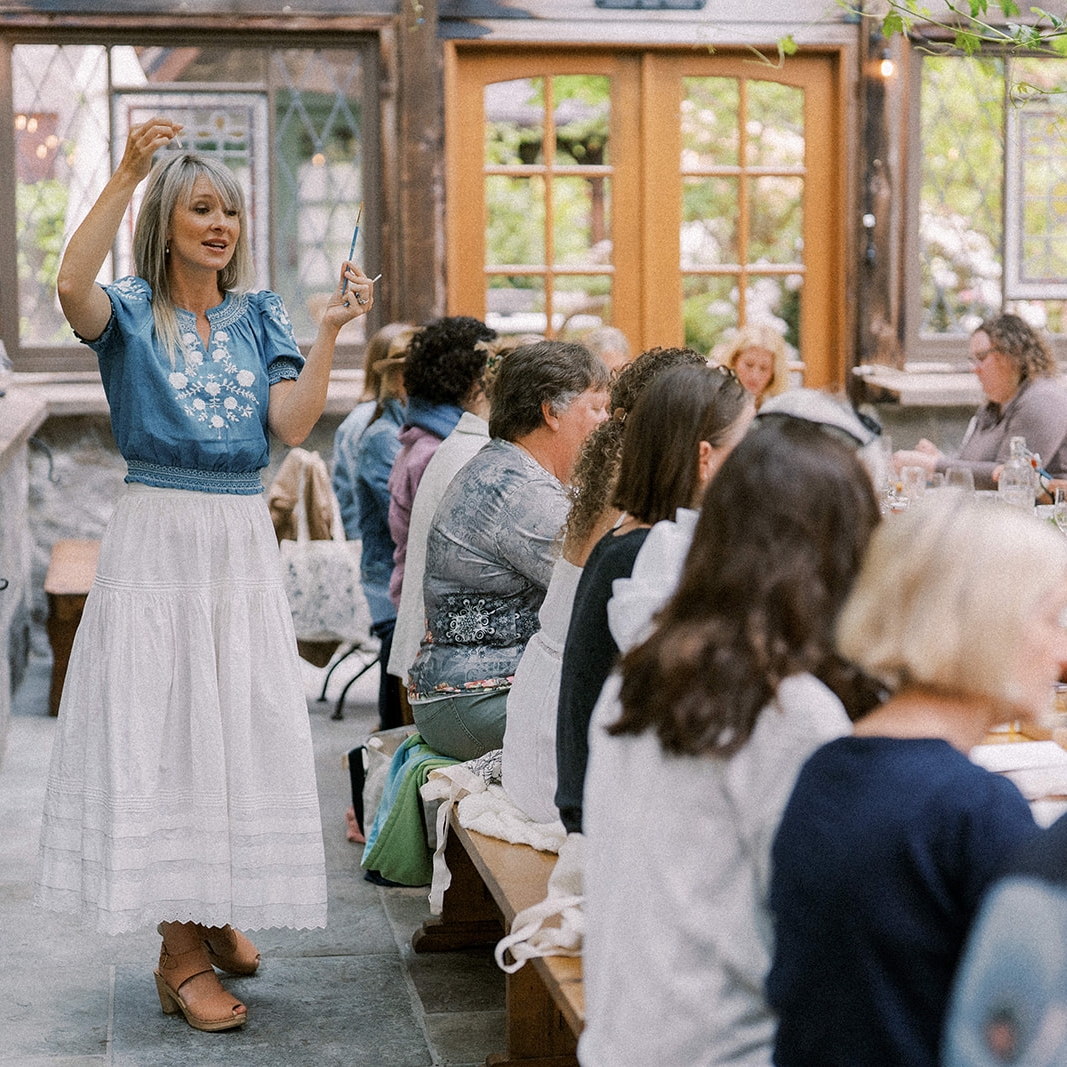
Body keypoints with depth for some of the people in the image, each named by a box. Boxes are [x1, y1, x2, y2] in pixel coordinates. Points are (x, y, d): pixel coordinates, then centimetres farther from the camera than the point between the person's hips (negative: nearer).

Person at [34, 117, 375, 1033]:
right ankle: (181, 950, 4)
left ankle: (221, 912, 28)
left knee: (241, 727, 9)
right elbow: (72, 286, -25)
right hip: (157, 540, -4)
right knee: (161, 728, -3)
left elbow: (292, 424, -3)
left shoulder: (259, 316, 11)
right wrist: (127, 174, -27)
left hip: (243, 544, 4)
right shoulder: (131, 313, 0)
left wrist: (330, 332, -11)